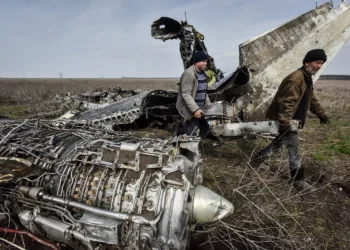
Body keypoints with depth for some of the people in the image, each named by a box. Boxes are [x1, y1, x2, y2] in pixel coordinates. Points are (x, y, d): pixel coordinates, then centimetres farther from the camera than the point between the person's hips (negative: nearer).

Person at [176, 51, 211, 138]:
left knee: (205, 130, 17)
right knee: (194, 135, -11)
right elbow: (186, 94, -25)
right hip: (188, 111, -10)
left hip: (199, 109, 10)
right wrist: (195, 109, -31)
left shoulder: (203, 73, 12)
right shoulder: (189, 74, -19)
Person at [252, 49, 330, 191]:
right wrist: (285, 123, -32)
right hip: (284, 119, -11)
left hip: (290, 119, 11)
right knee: (294, 148, -5)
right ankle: (298, 180, 6)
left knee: (280, 142, 21)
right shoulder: (296, 78, -21)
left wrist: (320, 113, 23)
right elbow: (286, 102, -28)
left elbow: (310, 99, 26)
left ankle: (257, 160, 34)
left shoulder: (307, 79, 14)